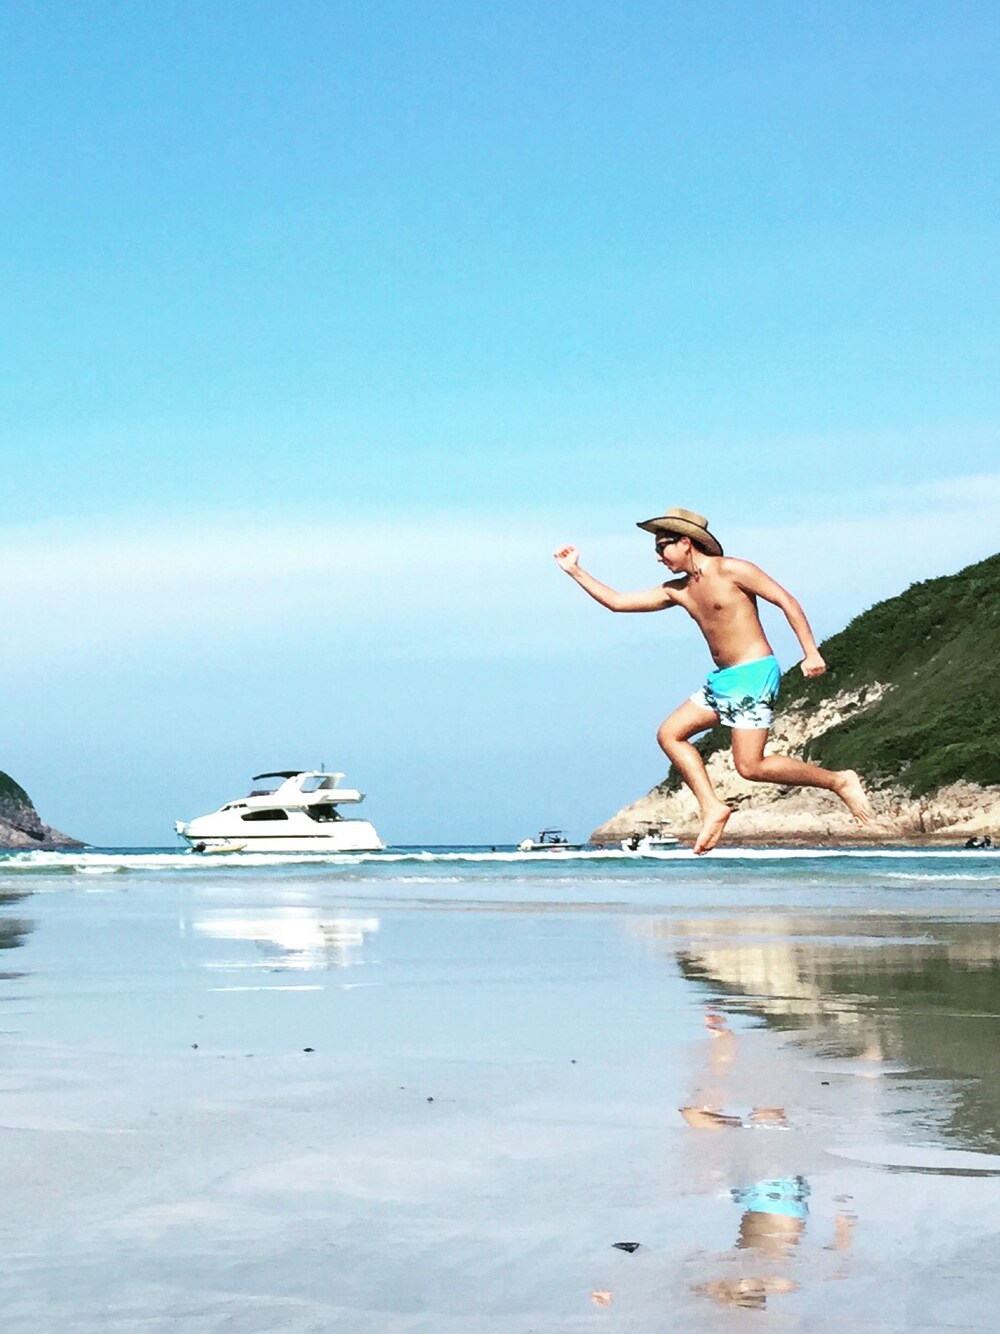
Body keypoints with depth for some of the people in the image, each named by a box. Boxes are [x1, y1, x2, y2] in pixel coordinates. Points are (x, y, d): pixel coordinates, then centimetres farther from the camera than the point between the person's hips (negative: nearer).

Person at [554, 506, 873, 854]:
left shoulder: (730, 571, -9)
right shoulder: (677, 591, 12)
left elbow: (786, 600, -10)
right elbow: (617, 602, 15)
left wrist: (811, 652, -17)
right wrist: (576, 571, 11)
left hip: (754, 674, -9)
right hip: (722, 680, 9)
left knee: (750, 766, -15)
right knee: (670, 734, 4)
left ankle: (839, 781, -2)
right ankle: (712, 808, 0)